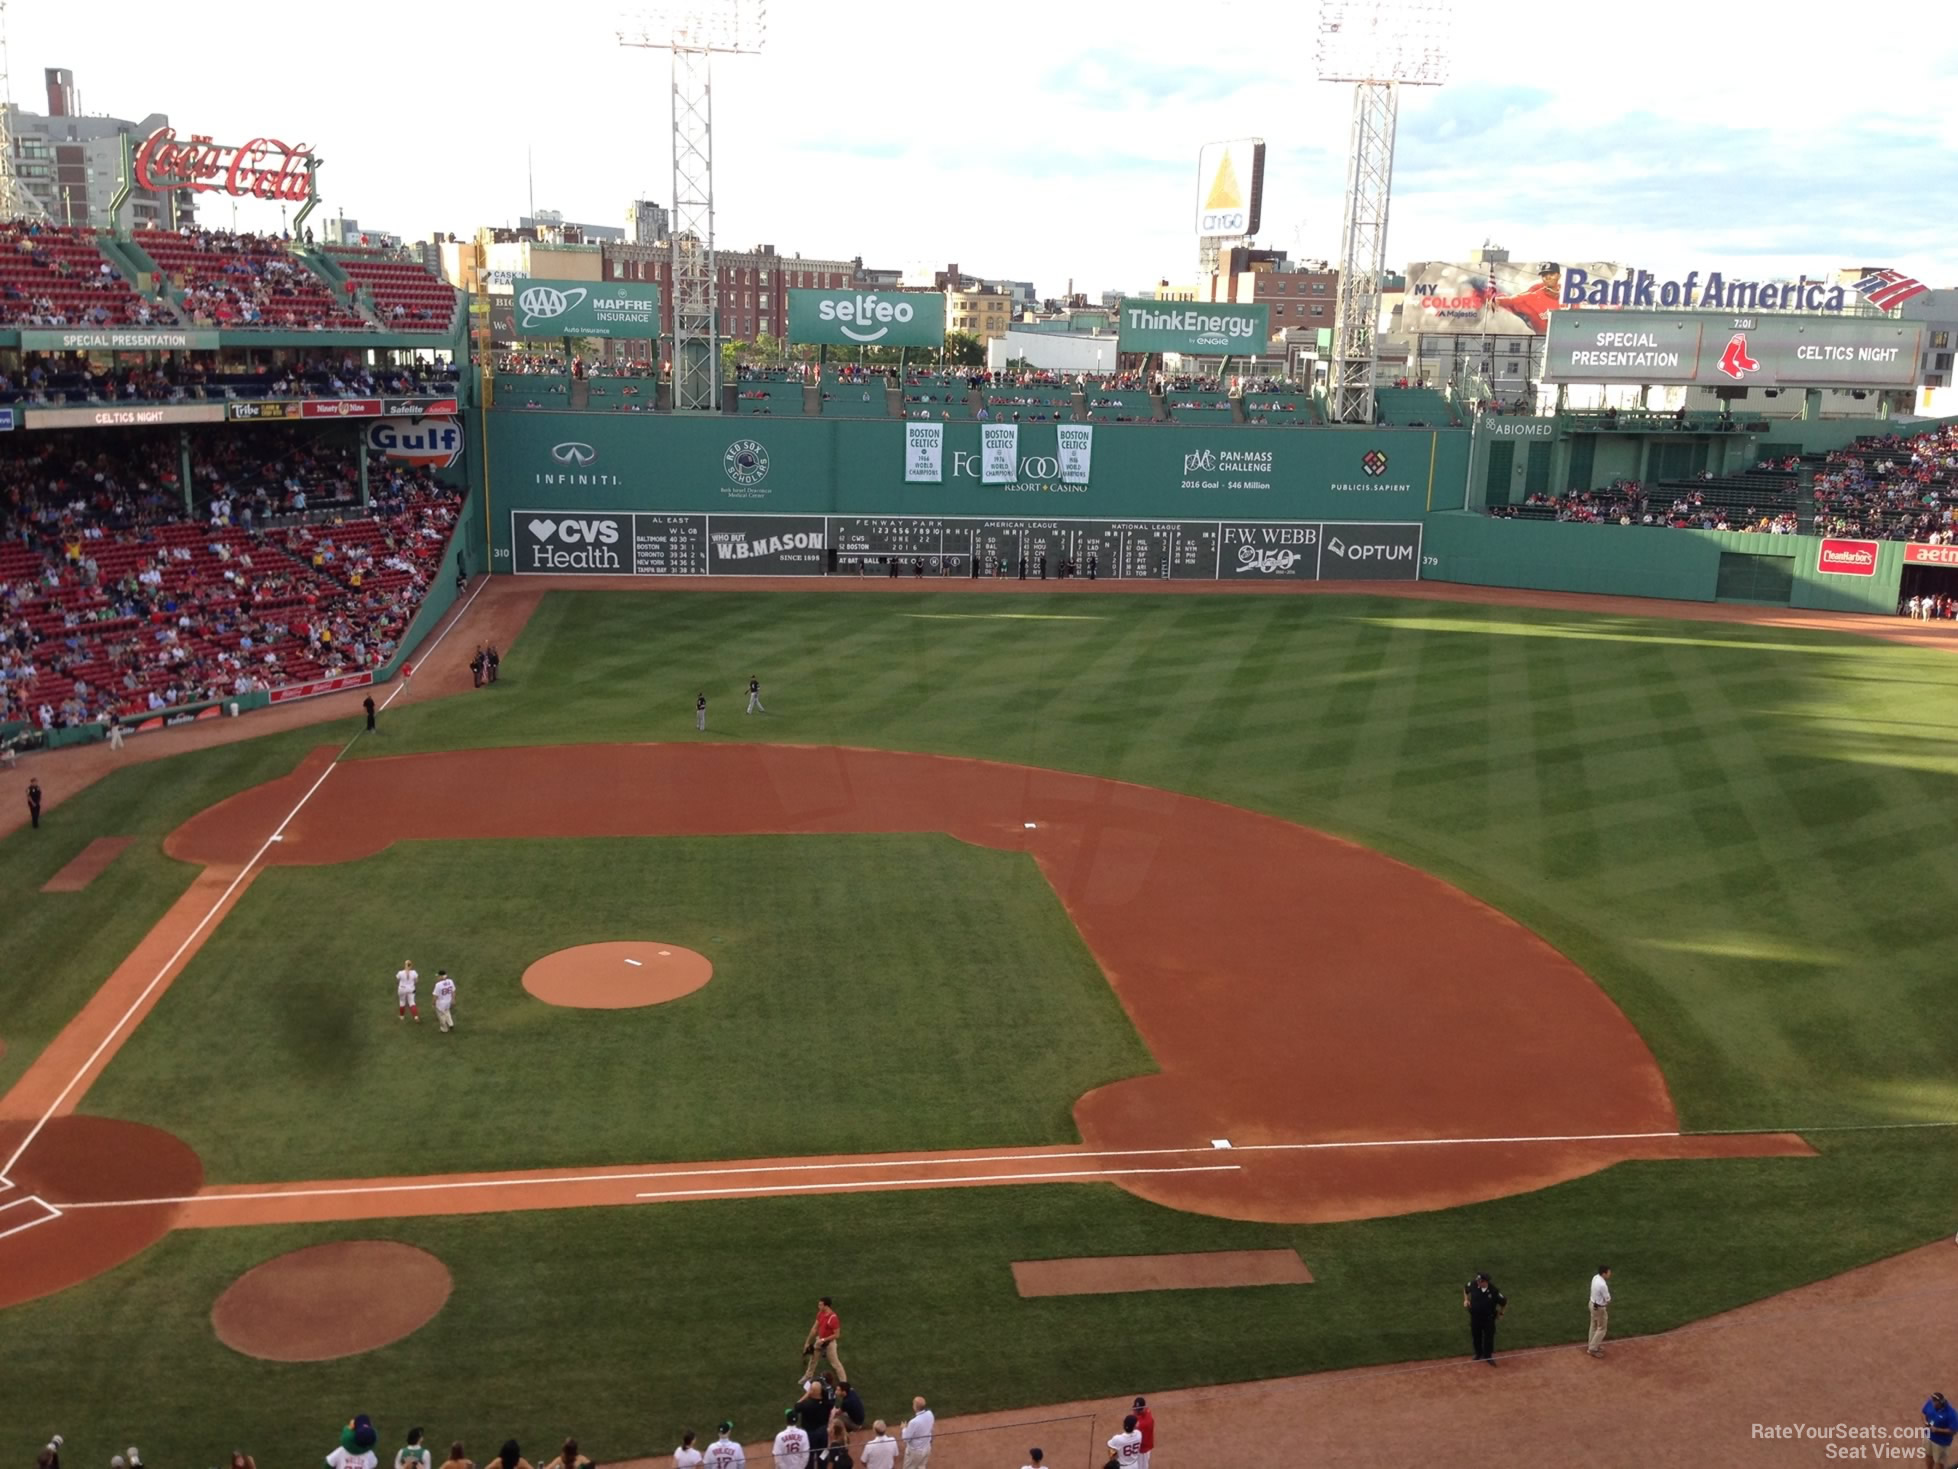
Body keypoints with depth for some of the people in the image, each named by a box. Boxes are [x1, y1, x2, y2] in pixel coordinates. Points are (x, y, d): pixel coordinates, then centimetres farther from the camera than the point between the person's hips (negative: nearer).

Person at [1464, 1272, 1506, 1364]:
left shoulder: (1494, 1291, -25)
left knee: (1489, 1337, 9)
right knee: (1475, 1335, 16)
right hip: (1475, 1316, 3)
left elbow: (1504, 1302, -10)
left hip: (1488, 1317, -3)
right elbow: (1465, 1289, 6)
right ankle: (1479, 1354, 38)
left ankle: (1488, 1356, 28)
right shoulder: (1473, 1285, -18)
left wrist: (1500, 1312, -4)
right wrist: (1466, 1300, -2)